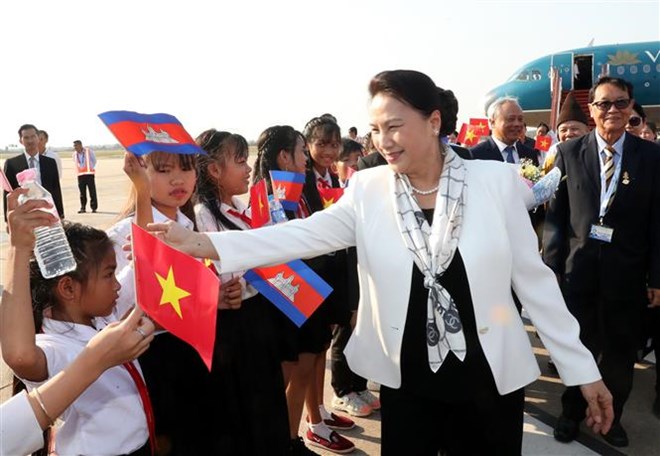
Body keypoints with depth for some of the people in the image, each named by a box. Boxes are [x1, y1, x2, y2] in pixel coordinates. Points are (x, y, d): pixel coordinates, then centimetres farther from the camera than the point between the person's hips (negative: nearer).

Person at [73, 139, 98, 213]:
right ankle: (83, 208, 8)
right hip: (80, 175, 4)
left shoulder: (89, 151, -3)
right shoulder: (74, 154, 8)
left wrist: (91, 167, 5)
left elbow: (94, 160, 7)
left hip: (89, 174, -4)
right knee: (82, 193, 3)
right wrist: (80, 168, 14)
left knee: (92, 192, -2)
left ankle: (94, 208, 4)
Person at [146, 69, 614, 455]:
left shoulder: (496, 180, -7)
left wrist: (582, 367, 0)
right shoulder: (368, 190, -6)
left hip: (491, 377, 0)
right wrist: (204, 243, -27)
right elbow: (301, 236, -15)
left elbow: (533, 277, -3)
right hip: (406, 380, 1)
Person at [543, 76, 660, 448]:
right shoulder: (569, 152, 0)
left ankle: (612, 416, 36)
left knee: (620, 351, 14)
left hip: (626, 271, 1)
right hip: (579, 267, 0)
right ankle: (572, 413, 33)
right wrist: (551, 267, -5)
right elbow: (556, 215, -1)